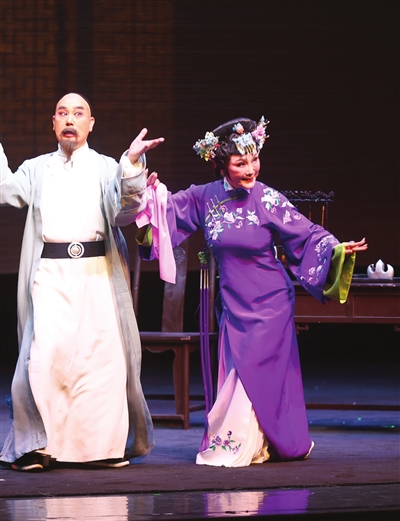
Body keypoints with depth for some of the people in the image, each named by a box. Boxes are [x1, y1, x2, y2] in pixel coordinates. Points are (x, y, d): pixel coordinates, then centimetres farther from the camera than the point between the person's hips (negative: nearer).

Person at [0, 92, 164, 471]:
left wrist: (132, 165, -22)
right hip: (50, 274, 0)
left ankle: (102, 444, 5)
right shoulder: (37, 170, 18)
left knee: (101, 354, -3)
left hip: (96, 273, 0)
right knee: (45, 354, -12)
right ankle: (39, 443, -7)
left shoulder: (106, 169, 10)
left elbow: (124, 211, -6)